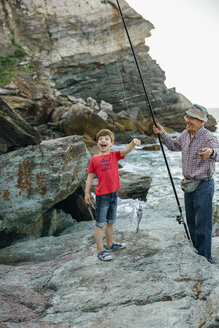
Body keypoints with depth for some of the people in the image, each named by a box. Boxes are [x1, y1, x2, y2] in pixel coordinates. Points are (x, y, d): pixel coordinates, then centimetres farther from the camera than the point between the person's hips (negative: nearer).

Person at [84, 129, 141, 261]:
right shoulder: (95, 159, -5)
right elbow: (90, 177, 0)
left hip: (114, 193, 4)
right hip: (102, 195, -4)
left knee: (111, 221, 20)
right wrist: (87, 193, 0)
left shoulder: (115, 155, 1)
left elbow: (126, 150, -18)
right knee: (100, 224, 2)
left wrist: (133, 143, -37)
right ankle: (101, 251, 9)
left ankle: (110, 244, 38)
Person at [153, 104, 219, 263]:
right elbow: (174, 145, 22)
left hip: (203, 186, -8)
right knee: (191, 222, 19)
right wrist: (163, 134, 9)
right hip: (189, 185, 8)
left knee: (202, 224, -1)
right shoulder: (185, 134, 3)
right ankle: (195, 254, 35)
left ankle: (206, 260, 13)